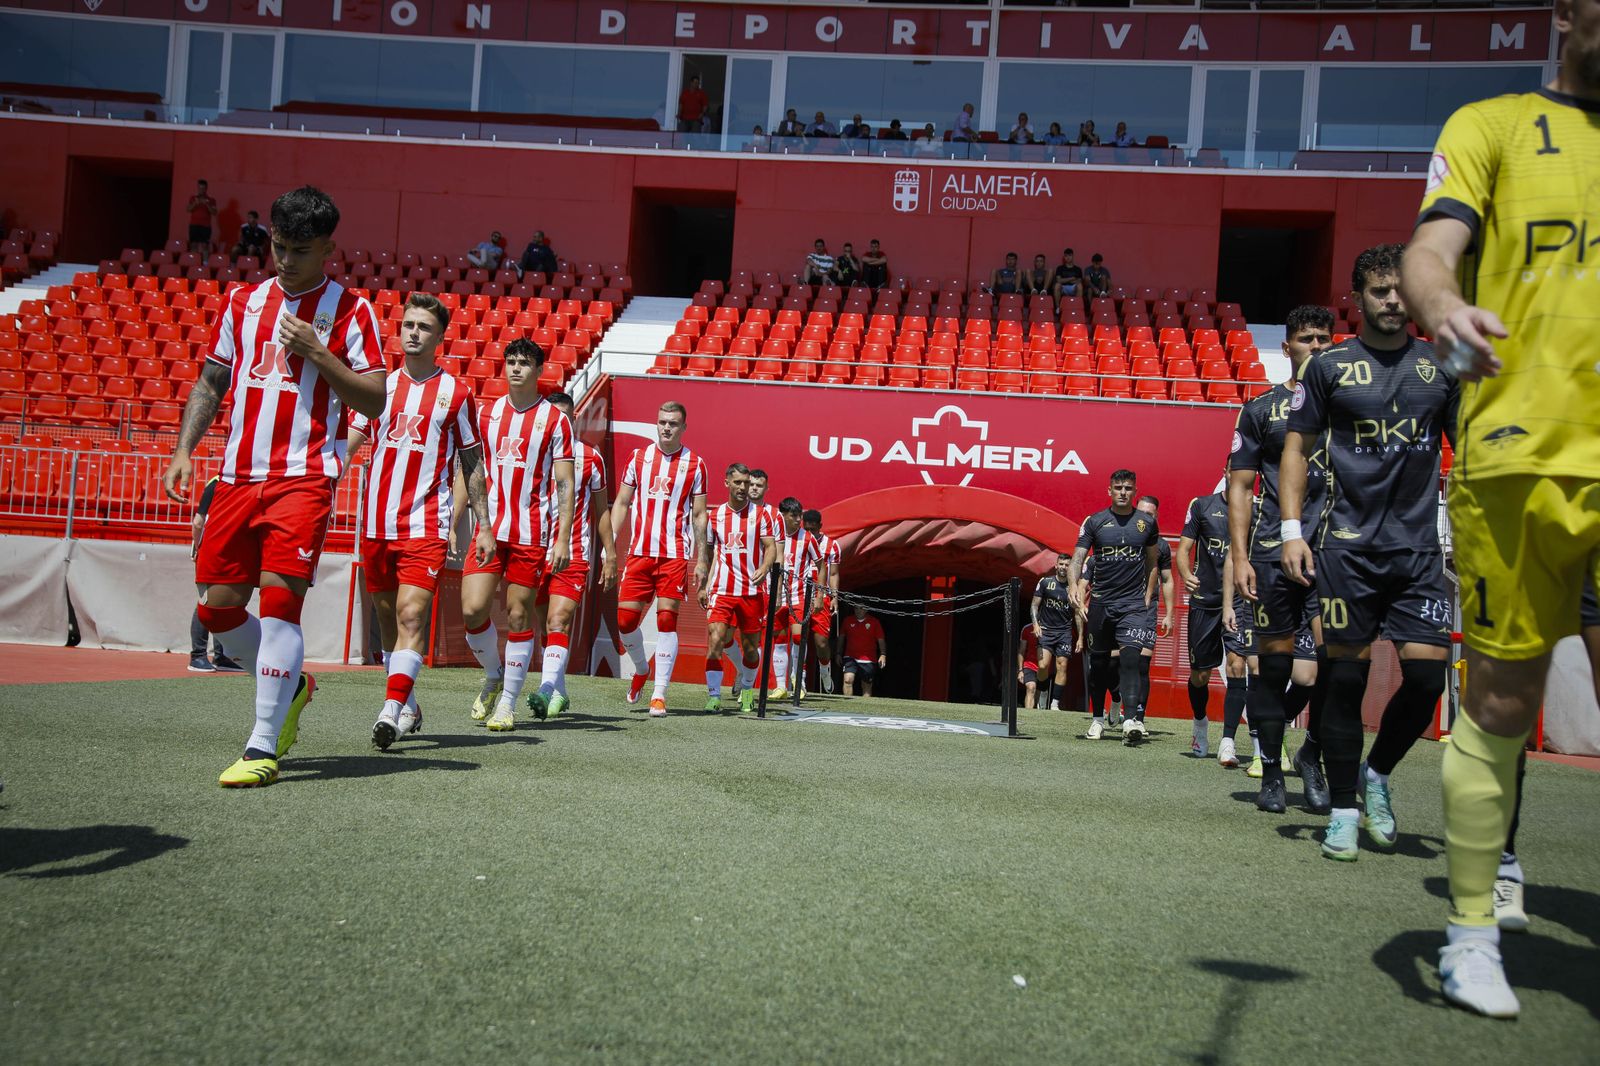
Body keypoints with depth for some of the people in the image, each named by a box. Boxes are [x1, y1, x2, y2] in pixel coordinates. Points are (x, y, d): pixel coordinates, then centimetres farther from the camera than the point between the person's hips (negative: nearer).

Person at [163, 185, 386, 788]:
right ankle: (289, 687, 31)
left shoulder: (351, 311, 0)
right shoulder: (243, 302, 14)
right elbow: (211, 382, 20)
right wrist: (184, 450, 9)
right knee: (216, 608, 6)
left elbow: (374, 402, -5)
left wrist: (316, 351, -14)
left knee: (279, 599, -14)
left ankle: (264, 747, -7)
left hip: (305, 479, -6)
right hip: (238, 477, 6)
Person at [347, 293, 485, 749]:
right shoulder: (380, 384, 11)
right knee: (387, 617, 12)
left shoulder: (456, 391, 3)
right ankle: (408, 707, 26)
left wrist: (484, 527, 4)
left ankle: (391, 710, -22)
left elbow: (473, 466, 6)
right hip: (377, 523, 4)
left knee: (412, 613, -18)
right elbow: (348, 445, 11)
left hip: (426, 523, -4)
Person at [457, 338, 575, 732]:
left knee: (519, 616, 2)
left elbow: (565, 485, -2)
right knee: (472, 610, -8)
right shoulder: (486, 414, 10)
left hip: (532, 533, -2)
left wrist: (563, 538, -10)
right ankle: (494, 676, 20)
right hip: (488, 529, 3)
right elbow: (470, 473, 12)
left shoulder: (555, 420, 0)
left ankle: (507, 703, 13)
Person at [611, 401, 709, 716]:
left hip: (675, 554, -2)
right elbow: (621, 503, 12)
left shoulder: (695, 464, 3)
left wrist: (701, 561, 2)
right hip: (639, 551, 2)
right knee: (625, 618, 0)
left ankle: (660, 693, 0)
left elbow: (699, 515, 6)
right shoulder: (638, 456, 8)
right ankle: (641, 670, 28)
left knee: (667, 619, -7)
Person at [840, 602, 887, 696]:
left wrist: (883, 654, -11)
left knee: (867, 687, 7)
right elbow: (841, 637, 14)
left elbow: (881, 640, 1)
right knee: (848, 680, -20)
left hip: (868, 660, 0)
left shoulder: (874, 622, 1)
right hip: (850, 658, 0)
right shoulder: (848, 621, 5)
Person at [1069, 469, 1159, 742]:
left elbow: (1152, 563, 16)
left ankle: (1132, 719, -24)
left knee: (1130, 658, -17)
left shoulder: (1147, 523, 5)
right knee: (1099, 662, 9)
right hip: (1101, 602, 1)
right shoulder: (1094, 522, 2)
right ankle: (1098, 718, 23)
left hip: (1133, 603, -1)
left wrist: (1147, 596, 9)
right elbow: (1078, 556, -4)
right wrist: (1074, 584, -22)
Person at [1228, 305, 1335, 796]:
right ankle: (1270, 767, 15)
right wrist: (1239, 556, -2)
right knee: (1274, 658, 3)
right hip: (1273, 552, 0)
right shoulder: (1261, 409, 11)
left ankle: (1312, 753, 8)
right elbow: (1240, 487, 8)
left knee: (1331, 654, -14)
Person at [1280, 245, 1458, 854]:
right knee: (1346, 674, -1)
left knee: (1428, 671, -5)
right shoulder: (1329, 367, 5)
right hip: (1348, 545, -2)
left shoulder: (1441, 367, 11)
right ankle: (1343, 811, 10)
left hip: (1420, 546, 2)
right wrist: (1292, 531, -4)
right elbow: (1296, 450, 6)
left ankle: (1377, 775, 22)